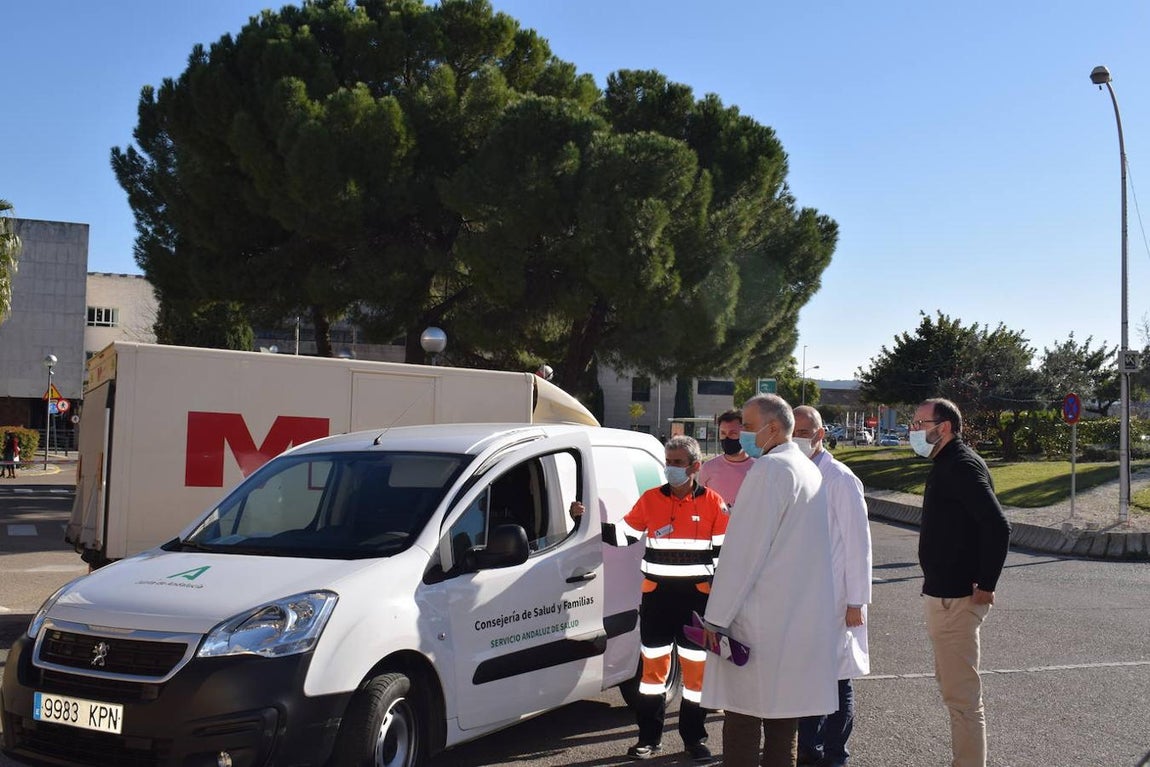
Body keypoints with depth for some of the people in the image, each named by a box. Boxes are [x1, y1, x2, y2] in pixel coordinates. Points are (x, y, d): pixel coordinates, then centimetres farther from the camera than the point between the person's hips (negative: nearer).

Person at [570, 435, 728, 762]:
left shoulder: (712, 502, -2)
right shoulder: (650, 499, 2)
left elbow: (723, 551, 0)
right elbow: (623, 535, 4)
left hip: (697, 596, -1)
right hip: (657, 594, 1)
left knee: (696, 667, 6)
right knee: (654, 664, 6)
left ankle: (694, 738, 18)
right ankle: (649, 738, 16)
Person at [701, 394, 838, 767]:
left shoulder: (770, 469, -13)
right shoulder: (809, 470, 15)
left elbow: (744, 549, -16)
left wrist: (717, 617, -12)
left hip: (762, 621, -9)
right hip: (804, 619, 9)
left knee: (743, 721, -4)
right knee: (783, 714, 14)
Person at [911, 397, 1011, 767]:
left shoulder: (962, 466, -16)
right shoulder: (948, 465, 15)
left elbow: (997, 525, -25)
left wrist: (985, 585, -22)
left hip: (956, 598, -11)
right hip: (943, 593, 11)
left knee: (962, 693, -6)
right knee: (951, 682, 19)